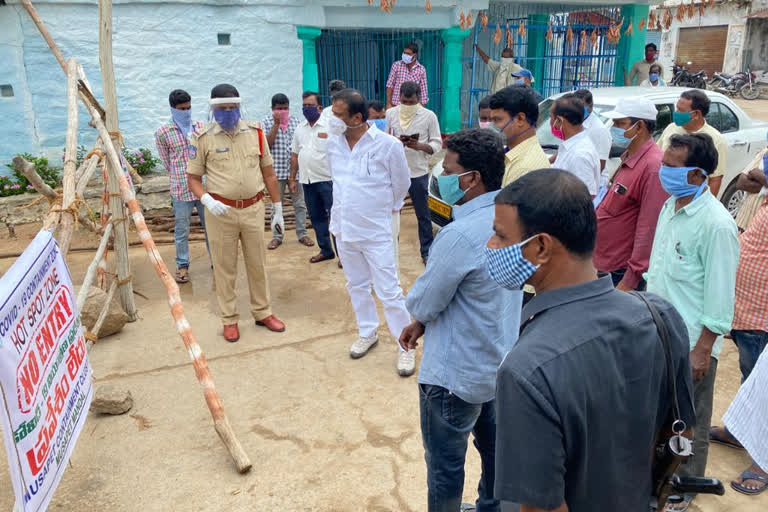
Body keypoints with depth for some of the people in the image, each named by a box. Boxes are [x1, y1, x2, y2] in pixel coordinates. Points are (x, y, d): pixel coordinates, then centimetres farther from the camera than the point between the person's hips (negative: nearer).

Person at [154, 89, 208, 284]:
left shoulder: (200, 127, 5)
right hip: (181, 189, -3)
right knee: (181, 230, 5)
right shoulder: (163, 132, -4)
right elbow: (167, 161, 6)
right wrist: (180, 175, 10)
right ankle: (182, 266, 18)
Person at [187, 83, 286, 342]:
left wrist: (277, 207, 10)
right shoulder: (203, 137, -6)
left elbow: (268, 172, 9)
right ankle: (229, 319, 22)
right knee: (224, 267, 8)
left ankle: (262, 313, 29)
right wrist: (207, 200, -20)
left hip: (253, 209, 2)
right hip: (221, 211, -2)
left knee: (257, 264, 13)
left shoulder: (256, 132, 2)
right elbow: (193, 178, -1)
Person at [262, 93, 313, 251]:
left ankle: (302, 234, 16)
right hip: (276, 170, -1)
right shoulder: (267, 122, 0)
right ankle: (277, 236, 17)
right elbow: (267, 143, -12)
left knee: (300, 204, 5)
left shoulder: (295, 121, 5)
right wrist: (276, 124, -14)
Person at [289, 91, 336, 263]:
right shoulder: (299, 129, 12)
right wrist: (292, 178, 14)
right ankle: (326, 250, 23)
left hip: (327, 180, -6)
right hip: (307, 181, 6)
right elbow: (295, 155, 17)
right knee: (316, 217, 12)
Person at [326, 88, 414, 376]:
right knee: (357, 286, 19)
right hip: (343, 228, 5)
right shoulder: (333, 142, -4)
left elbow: (401, 184, -2)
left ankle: (406, 345, 16)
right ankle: (367, 333, 38)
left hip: (376, 231, -5)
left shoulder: (388, 145, -18)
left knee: (389, 291, 0)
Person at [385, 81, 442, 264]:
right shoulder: (390, 113, 0)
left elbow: (437, 144, -3)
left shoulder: (429, 116, -5)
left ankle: (427, 252, 24)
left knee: (423, 215, 11)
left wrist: (418, 146, -20)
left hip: (418, 173, -1)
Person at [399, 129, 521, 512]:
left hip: (456, 374, -9)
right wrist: (424, 323, 7)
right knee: (494, 448, 26)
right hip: (500, 364, 9)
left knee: (445, 465, 12)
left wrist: (420, 314, 3)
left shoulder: (460, 234, -30)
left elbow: (421, 304, -20)